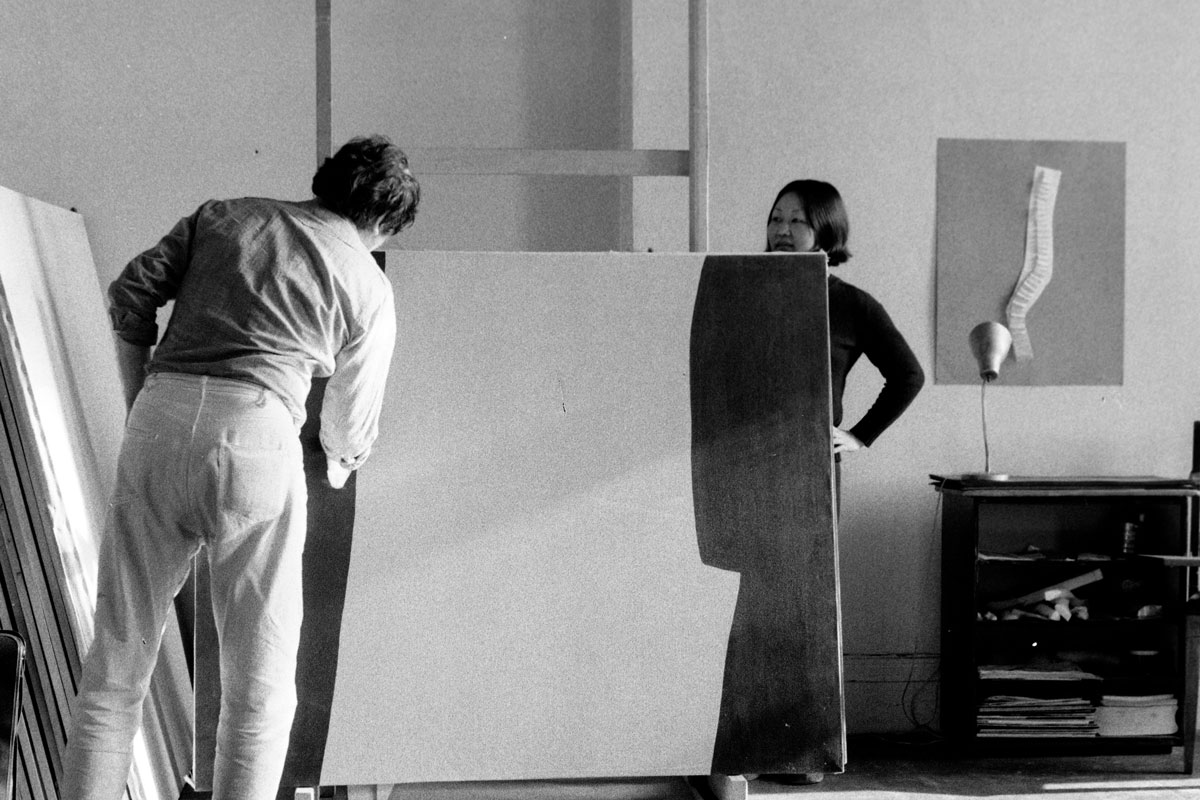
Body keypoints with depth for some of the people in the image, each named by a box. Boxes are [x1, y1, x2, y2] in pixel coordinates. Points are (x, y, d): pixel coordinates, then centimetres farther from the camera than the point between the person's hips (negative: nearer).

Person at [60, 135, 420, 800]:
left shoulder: (220, 216, 20)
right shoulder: (370, 288, 11)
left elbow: (130, 293, 11)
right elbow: (350, 423, 17)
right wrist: (340, 463, 39)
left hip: (160, 419, 3)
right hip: (256, 430, -3)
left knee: (116, 663, 9)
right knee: (260, 681, 7)